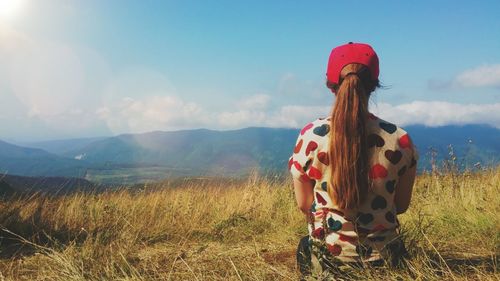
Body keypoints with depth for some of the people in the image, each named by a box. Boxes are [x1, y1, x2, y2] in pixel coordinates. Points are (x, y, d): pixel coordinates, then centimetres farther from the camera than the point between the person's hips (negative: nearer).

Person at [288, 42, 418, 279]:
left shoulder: (310, 136, -17)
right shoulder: (399, 140, -13)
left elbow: (304, 204, -5)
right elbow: (401, 205, 0)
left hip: (329, 257, -2)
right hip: (384, 256, 2)